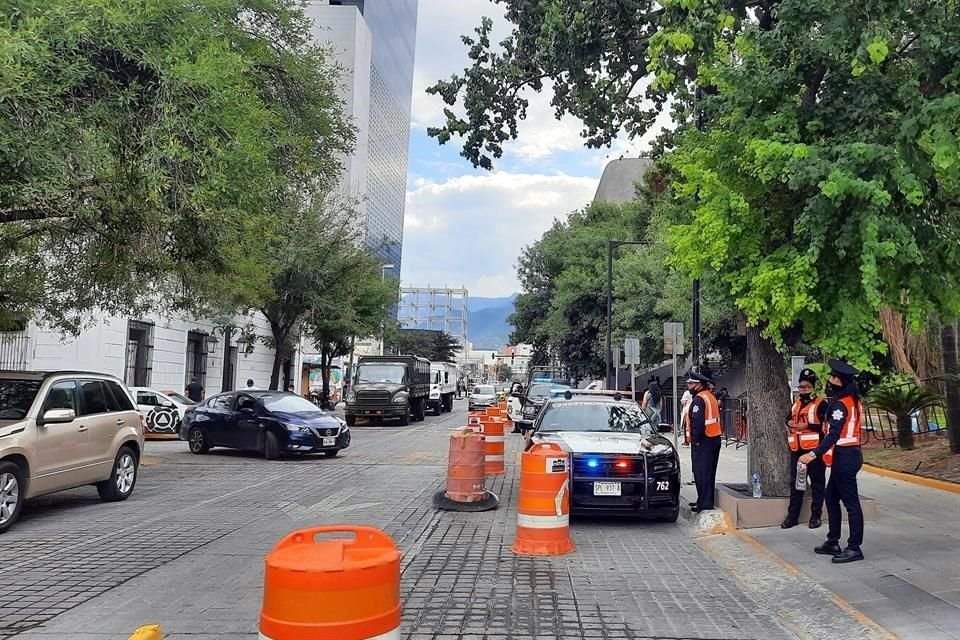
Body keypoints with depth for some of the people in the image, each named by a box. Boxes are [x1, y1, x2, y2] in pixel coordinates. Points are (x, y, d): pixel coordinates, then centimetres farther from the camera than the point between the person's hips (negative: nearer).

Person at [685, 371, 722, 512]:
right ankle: (705, 500, 26)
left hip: (703, 441, -10)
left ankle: (705, 503, -7)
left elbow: (698, 422, -24)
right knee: (709, 472, 16)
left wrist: (695, 440, -19)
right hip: (715, 438, 10)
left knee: (701, 473, -7)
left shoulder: (699, 400, -16)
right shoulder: (710, 397, 16)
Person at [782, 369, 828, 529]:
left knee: (817, 482, 4)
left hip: (814, 449, -7)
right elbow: (789, 417, 28)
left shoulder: (820, 404, -6)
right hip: (797, 449, 7)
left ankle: (816, 516, 12)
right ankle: (792, 516, 14)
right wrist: (789, 422, 6)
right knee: (795, 482, 9)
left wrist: (807, 425, -19)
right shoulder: (796, 403, 16)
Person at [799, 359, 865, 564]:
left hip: (844, 457, -10)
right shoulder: (854, 401, 13)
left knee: (851, 502, -4)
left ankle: (854, 548, 2)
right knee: (831, 497, 16)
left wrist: (814, 454, -28)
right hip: (851, 453, 10)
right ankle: (833, 543, 22)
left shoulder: (840, 404, -17)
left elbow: (834, 434, -24)